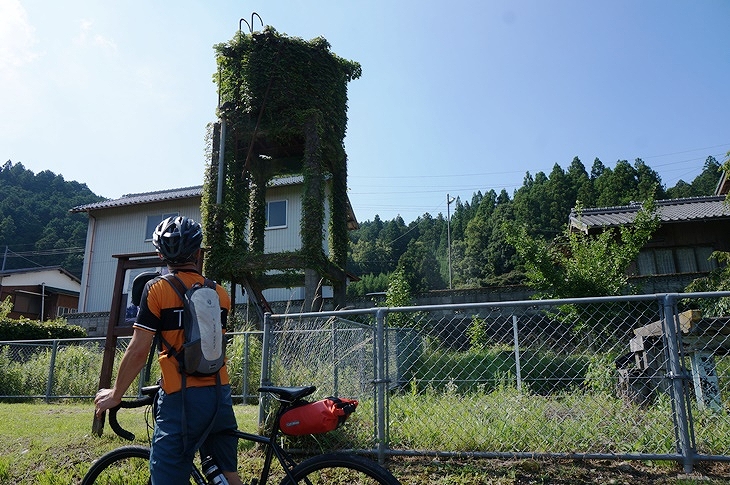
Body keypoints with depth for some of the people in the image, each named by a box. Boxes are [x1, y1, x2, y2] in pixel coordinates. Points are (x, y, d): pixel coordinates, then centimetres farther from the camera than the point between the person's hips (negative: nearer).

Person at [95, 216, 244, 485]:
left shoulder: (157, 288, -6)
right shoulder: (221, 293, 7)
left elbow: (138, 351, -8)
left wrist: (115, 394, 6)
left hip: (181, 399, -5)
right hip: (220, 395, 5)